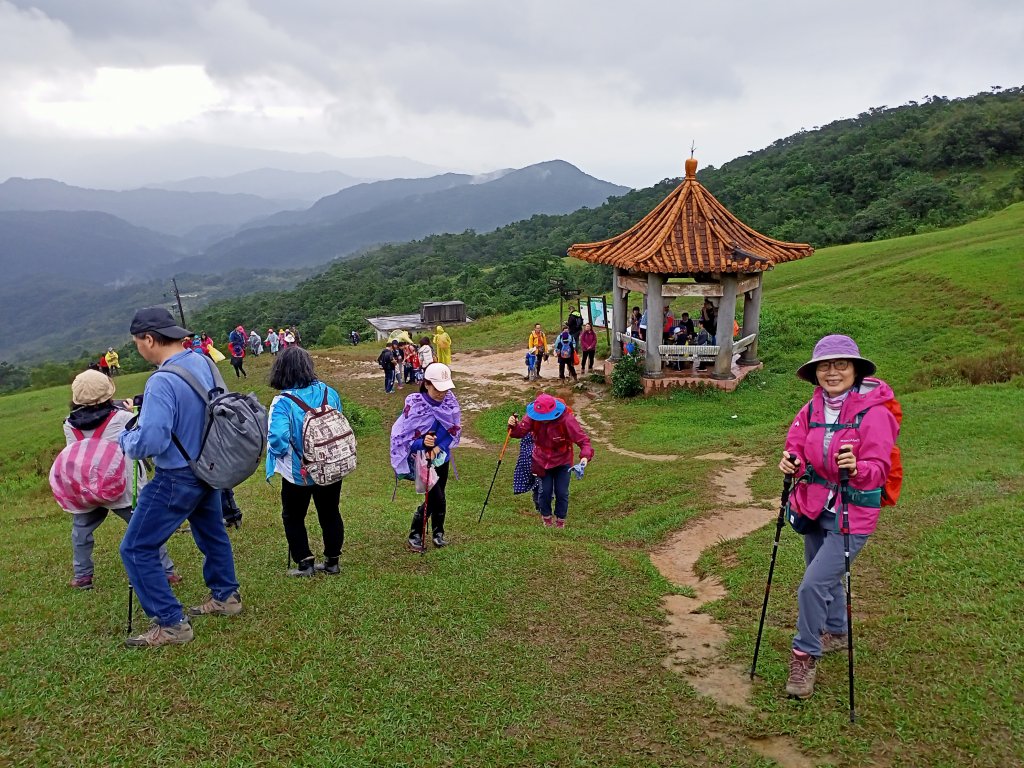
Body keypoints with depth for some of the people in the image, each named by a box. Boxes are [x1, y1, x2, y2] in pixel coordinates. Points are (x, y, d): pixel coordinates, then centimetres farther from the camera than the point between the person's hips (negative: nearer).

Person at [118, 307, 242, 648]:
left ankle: (171, 624, 8)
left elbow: (150, 442, -32)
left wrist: (126, 438, -9)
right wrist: (145, 413, 11)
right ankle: (226, 596, 43)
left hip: (177, 478, -9)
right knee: (211, 531, 27)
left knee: (137, 549, 3)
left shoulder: (161, 382, -28)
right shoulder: (202, 362, -2)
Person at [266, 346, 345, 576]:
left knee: (293, 517, 17)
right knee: (330, 513, 20)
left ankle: (305, 562, 18)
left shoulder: (283, 401, -22)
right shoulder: (328, 392, -7)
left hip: (298, 472, -4)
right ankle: (332, 561, 30)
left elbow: (278, 440, -31)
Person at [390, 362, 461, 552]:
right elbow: (401, 435, -20)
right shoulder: (414, 405, -23)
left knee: (436, 497, 16)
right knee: (437, 499, -8)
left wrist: (439, 446, -16)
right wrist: (422, 443, -36)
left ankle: (438, 533, 36)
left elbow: (455, 430, -3)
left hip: (442, 457, 5)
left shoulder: (450, 401, -10)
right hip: (421, 459, -4)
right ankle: (415, 535, 11)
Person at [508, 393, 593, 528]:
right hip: (542, 460, 1)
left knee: (562, 492, 3)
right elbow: (521, 431, -17)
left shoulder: (566, 419, -30)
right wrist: (514, 426, -40)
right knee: (545, 491, 5)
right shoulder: (533, 416, -22)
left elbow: (583, 439, -29)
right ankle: (546, 517, 34)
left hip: (562, 461, -1)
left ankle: (560, 519, 30)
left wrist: (585, 456, -46)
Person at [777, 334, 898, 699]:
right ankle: (835, 633, 48)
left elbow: (878, 470, -20)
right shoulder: (811, 411, -2)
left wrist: (857, 469, -41)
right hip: (816, 509, 6)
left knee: (813, 585, -12)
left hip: (852, 516, -6)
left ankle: (805, 655, 8)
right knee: (824, 579, 22)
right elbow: (799, 451, 3)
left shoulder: (874, 413, -18)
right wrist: (792, 463, -19)